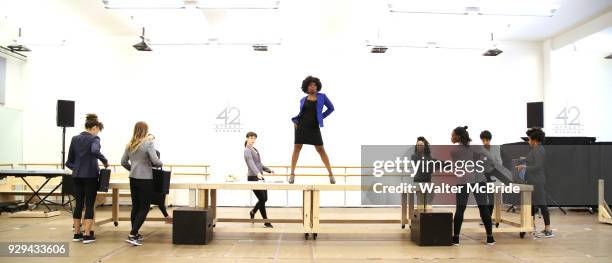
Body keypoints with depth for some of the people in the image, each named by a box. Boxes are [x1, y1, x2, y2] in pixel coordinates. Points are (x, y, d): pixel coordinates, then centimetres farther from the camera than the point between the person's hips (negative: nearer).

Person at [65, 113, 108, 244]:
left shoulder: (75, 139, 9)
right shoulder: (94, 138, -9)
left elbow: (69, 162, 10)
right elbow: (95, 151, -33)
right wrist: (105, 161, -19)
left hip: (77, 176, 6)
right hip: (90, 176, -6)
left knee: (79, 204, 12)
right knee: (89, 205, 0)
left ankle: (77, 234, 17)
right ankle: (87, 235, 1)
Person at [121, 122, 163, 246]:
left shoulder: (129, 145, 8)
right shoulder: (148, 144, -12)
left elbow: (123, 162, 12)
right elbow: (155, 161, -17)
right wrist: (161, 164, 3)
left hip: (133, 179, 7)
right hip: (145, 180, -6)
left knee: (135, 206, 14)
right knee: (144, 208, 0)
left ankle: (135, 234, 21)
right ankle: (132, 235, -7)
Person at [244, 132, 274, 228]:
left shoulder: (255, 149, 15)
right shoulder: (247, 151, -13)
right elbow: (251, 163, -31)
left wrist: (268, 170, 17)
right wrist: (258, 173, -46)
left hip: (260, 177, 9)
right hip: (253, 178, -9)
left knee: (264, 198, 12)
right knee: (262, 199, -5)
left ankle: (253, 212, 36)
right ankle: (266, 222, 6)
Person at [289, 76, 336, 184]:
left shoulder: (322, 97, 3)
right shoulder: (303, 100, 8)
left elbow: (331, 108, 10)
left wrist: (321, 117, 3)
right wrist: (295, 121, 3)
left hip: (314, 127, -2)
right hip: (301, 126, 2)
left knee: (321, 149, 0)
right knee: (297, 148, -1)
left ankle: (330, 174, 7)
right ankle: (292, 174, 5)